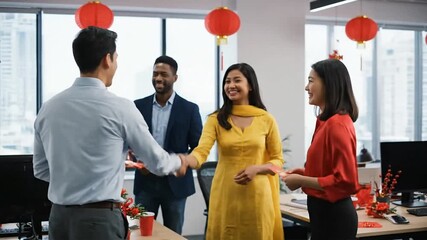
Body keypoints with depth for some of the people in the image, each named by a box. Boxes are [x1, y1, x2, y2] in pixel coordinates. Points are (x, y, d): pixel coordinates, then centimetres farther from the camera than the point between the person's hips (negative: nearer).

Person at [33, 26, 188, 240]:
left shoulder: (48, 108, 3)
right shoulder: (119, 108, -11)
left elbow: (41, 170, 13)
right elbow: (157, 162, 0)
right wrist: (178, 162, 21)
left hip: (58, 217, 5)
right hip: (99, 219, -5)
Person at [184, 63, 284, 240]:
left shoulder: (266, 120, 2)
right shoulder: (216, 119, 0)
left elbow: (278, 160, 7)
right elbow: (201, 152, -14)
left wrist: (257, 168, -12)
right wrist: (184, 161, -35)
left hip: (257, 196, 0)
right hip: (225, 195, 0)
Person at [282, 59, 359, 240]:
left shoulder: (337, 124, -20)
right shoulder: (328, 121, 8)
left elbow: (345, 181, -23)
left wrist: (302, 181, -17)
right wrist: (305, 173, 8)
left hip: (332, 215, -9)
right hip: (326, 212, 9)